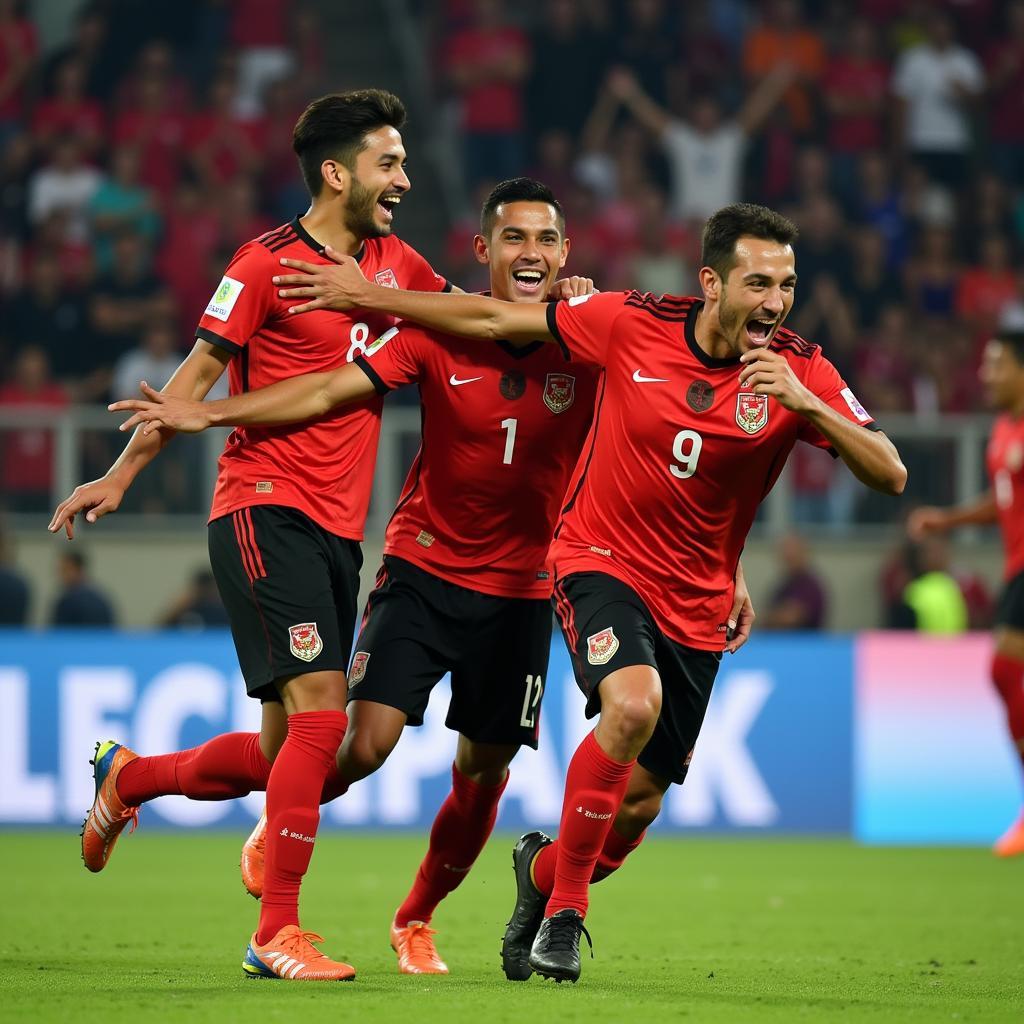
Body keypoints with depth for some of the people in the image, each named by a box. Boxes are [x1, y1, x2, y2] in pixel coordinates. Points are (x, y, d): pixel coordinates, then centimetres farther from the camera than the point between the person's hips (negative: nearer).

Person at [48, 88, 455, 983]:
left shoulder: (396, 265, 14)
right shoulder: (268, 263, -5)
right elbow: (201, 372, -1)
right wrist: (123, 473, -3)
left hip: (339, 527, 7)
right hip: (266, 508, -7)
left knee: (282, 755, 7)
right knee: (321, 712, -19)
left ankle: (128, 778, 33)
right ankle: (278, 933, -15)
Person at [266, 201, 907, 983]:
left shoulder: (799, 371, -12)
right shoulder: (634, 326, -14)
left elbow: (889, 476, -19)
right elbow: (497, 320, -3)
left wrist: (806, 404, -35)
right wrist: (366, 296, 0)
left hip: (695, 605, 3)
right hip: (602, 560, -3)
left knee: (641, 802, 6)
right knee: (634, 703, -32)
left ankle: (543, 873, 42)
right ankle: (563, 909, -14)